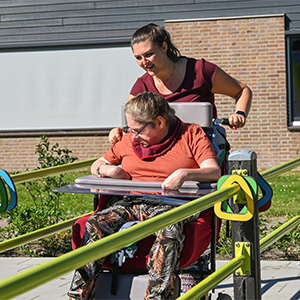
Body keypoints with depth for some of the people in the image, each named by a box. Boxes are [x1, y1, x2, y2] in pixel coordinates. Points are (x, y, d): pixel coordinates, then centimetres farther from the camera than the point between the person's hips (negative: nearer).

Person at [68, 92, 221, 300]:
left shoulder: (191, 134, 7)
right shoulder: (130, 140, 21)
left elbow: (214, 172, -6)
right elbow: (97, 165, 30)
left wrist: (184, 174, -27)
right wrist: (106, 169, 4)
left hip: (173, 205, -3)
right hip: (133, 203, 4)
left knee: (169, 232, -40)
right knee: (96, 224, -27)